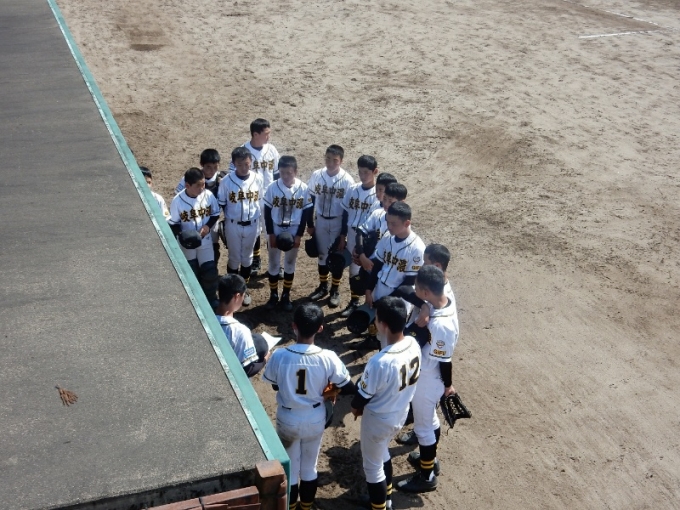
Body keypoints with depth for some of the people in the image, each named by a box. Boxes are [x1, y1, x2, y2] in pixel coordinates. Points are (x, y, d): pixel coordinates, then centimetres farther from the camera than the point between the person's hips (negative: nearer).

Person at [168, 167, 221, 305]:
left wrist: (208, 226, -16)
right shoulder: (178, 200, -20)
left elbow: (215, 214, 2)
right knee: (191, 273, 14)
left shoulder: (208, 195, -14)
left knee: (210, 271, 5)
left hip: (205, 241, 1)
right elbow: (173, 224, -9)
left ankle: (211, 298, 29)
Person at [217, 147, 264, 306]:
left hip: (252, 225, 2)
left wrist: (257, 219, 8)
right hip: (233, 225, -2)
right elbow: (222, 204, -4)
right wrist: (227, 220, 0)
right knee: (234, 258, 10)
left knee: (247, 257, 15)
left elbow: (261, 201, 4)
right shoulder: (227, 181, -14)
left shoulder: (257, 179, -8)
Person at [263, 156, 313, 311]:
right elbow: (267, 211, -5)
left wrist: (299, 235, -7)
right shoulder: (273, 187, -12)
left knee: (290, 263, 12)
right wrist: (270, 233, -8)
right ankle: (273, 295, 24)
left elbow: (306, 213, -5)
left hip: (294, 231, 0)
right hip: (275, 230, 0)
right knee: (274, 263, 9)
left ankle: (286, 296, 25)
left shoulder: (303, 189, -12)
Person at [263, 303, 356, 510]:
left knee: (290, 469, 20)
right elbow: (349, 389, -12)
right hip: (315, 420, 1)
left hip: (288, 420, -1)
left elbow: (275, 386, -5)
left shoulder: (279, 356, -24)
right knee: (309, 467, 23)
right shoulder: (328, 358, -23)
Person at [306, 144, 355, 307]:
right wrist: (309, 224, 3)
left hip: (338, 223, -3)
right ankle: (323, 286, 33)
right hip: (320, 221, 3)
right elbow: (310, 201, 2)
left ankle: (335, 290, 25)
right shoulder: (316, 176, -8)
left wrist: (344, 233, -11)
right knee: (322, 254, 16)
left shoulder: (347, 180, -17)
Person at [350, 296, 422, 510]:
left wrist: (355, 407, 1)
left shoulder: (380, 362, -38)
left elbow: (363, 395, -21)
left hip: (379, 419, -8)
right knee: (383, 454, 32)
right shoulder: (413, 344, -15)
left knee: (372, 465, 17)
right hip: (401, 413, 8)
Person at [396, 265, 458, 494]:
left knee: (423, 426, 11)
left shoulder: (442, 325, -37)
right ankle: (429, 457, 50)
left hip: (427, 380, -9)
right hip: (424, 376, 9)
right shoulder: (441, 303, -9)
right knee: (429, 420, 28)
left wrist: (447, 386, -9)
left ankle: (427, 476, 30)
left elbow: (444, 361, -24)